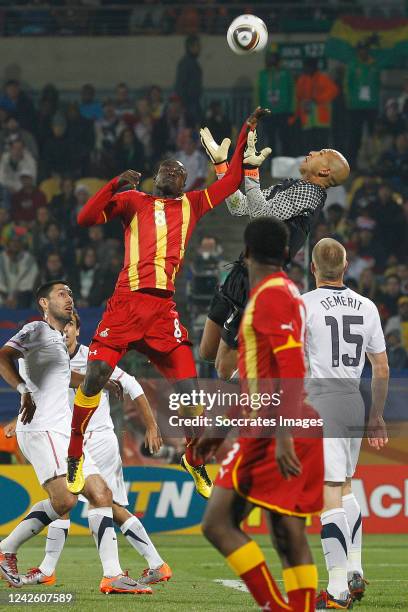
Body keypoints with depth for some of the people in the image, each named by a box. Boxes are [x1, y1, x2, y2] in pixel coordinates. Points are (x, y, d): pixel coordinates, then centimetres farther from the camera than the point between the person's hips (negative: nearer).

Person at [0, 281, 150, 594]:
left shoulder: (59, 339, 26)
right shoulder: (37, 329, -2)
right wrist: (26, 392, -28)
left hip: (63, 432, 10)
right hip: (41, 428, -10)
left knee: (101, 494, -1)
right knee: (65, 499, -23)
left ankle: (112, 576, -6)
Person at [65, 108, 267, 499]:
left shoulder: (192, 205, 21)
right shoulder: (134, 201, 15)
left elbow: (232, 180, 23)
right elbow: (86, 219, 4)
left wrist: (246, 133, 19)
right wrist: (115, 186, -7)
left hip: (164, 308, 2)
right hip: (127, 301, -2)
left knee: (189, 388, -4)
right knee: (94, 376, -12)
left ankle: (195, 461, 18)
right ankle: (75, 456, 5)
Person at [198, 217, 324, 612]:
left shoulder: (271, 295, -10)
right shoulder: (285, 293, 20)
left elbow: (292, 367, -20)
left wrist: (284, 434, -26)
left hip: (274, 430, -9)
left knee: (218, 523, -8)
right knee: (288, 538, 5)